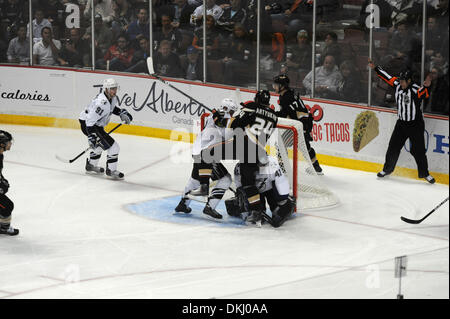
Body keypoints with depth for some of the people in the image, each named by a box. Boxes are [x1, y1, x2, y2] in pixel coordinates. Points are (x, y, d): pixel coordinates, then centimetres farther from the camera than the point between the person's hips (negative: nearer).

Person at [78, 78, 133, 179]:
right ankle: (111, 171, 2)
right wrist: (91, 137, -33)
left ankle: (91, 165, 48)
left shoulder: (113, 97, -1)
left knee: (100, 144, 34)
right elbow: (90, 120, -32)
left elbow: (112, 107, 24)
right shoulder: (102, 102, -31)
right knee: (113, 147, -10)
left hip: (96, 124, 11)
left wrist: (122, 113, 8)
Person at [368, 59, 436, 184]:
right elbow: (387, 77, 9)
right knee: (393, 147, 9)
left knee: (418, 150, -1)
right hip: (401, 123, 5)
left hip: (416, 125, -5)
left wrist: (426, 86, -62)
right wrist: (375, 68, 11)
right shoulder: (398, 85, -2)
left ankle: (424, 173, 13)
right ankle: (387, 169, 26)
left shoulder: (415, 90, -21)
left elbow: (424, 94, -40)